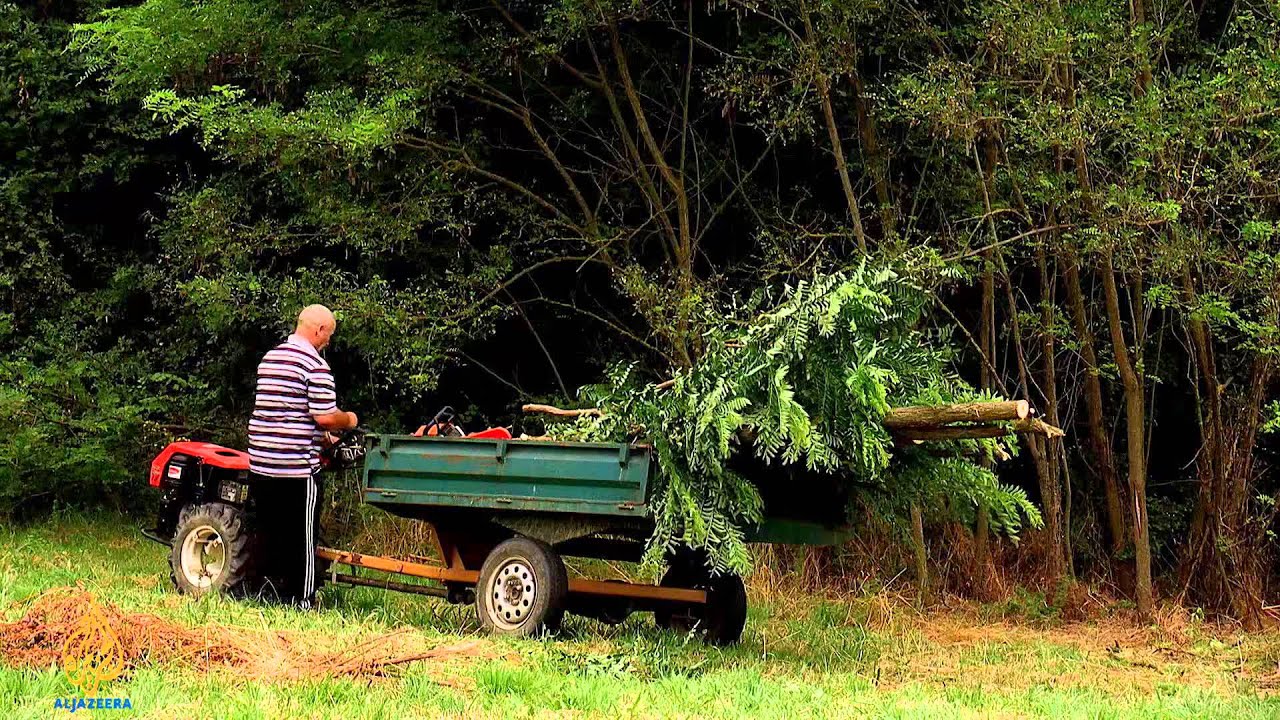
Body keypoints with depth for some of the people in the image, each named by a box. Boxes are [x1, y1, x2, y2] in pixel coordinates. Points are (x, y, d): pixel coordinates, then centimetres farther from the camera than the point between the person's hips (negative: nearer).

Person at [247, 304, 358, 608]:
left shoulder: (269, 358, 14)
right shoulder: (315, 365, -12)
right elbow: (326, 417, -17)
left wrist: (320, 434, 27)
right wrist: (349, 420, 5)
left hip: (260, 463, 7)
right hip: (297, 466, -7)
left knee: (270, 534, 15)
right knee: (303, 537, 2)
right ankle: (302, 601, 6)